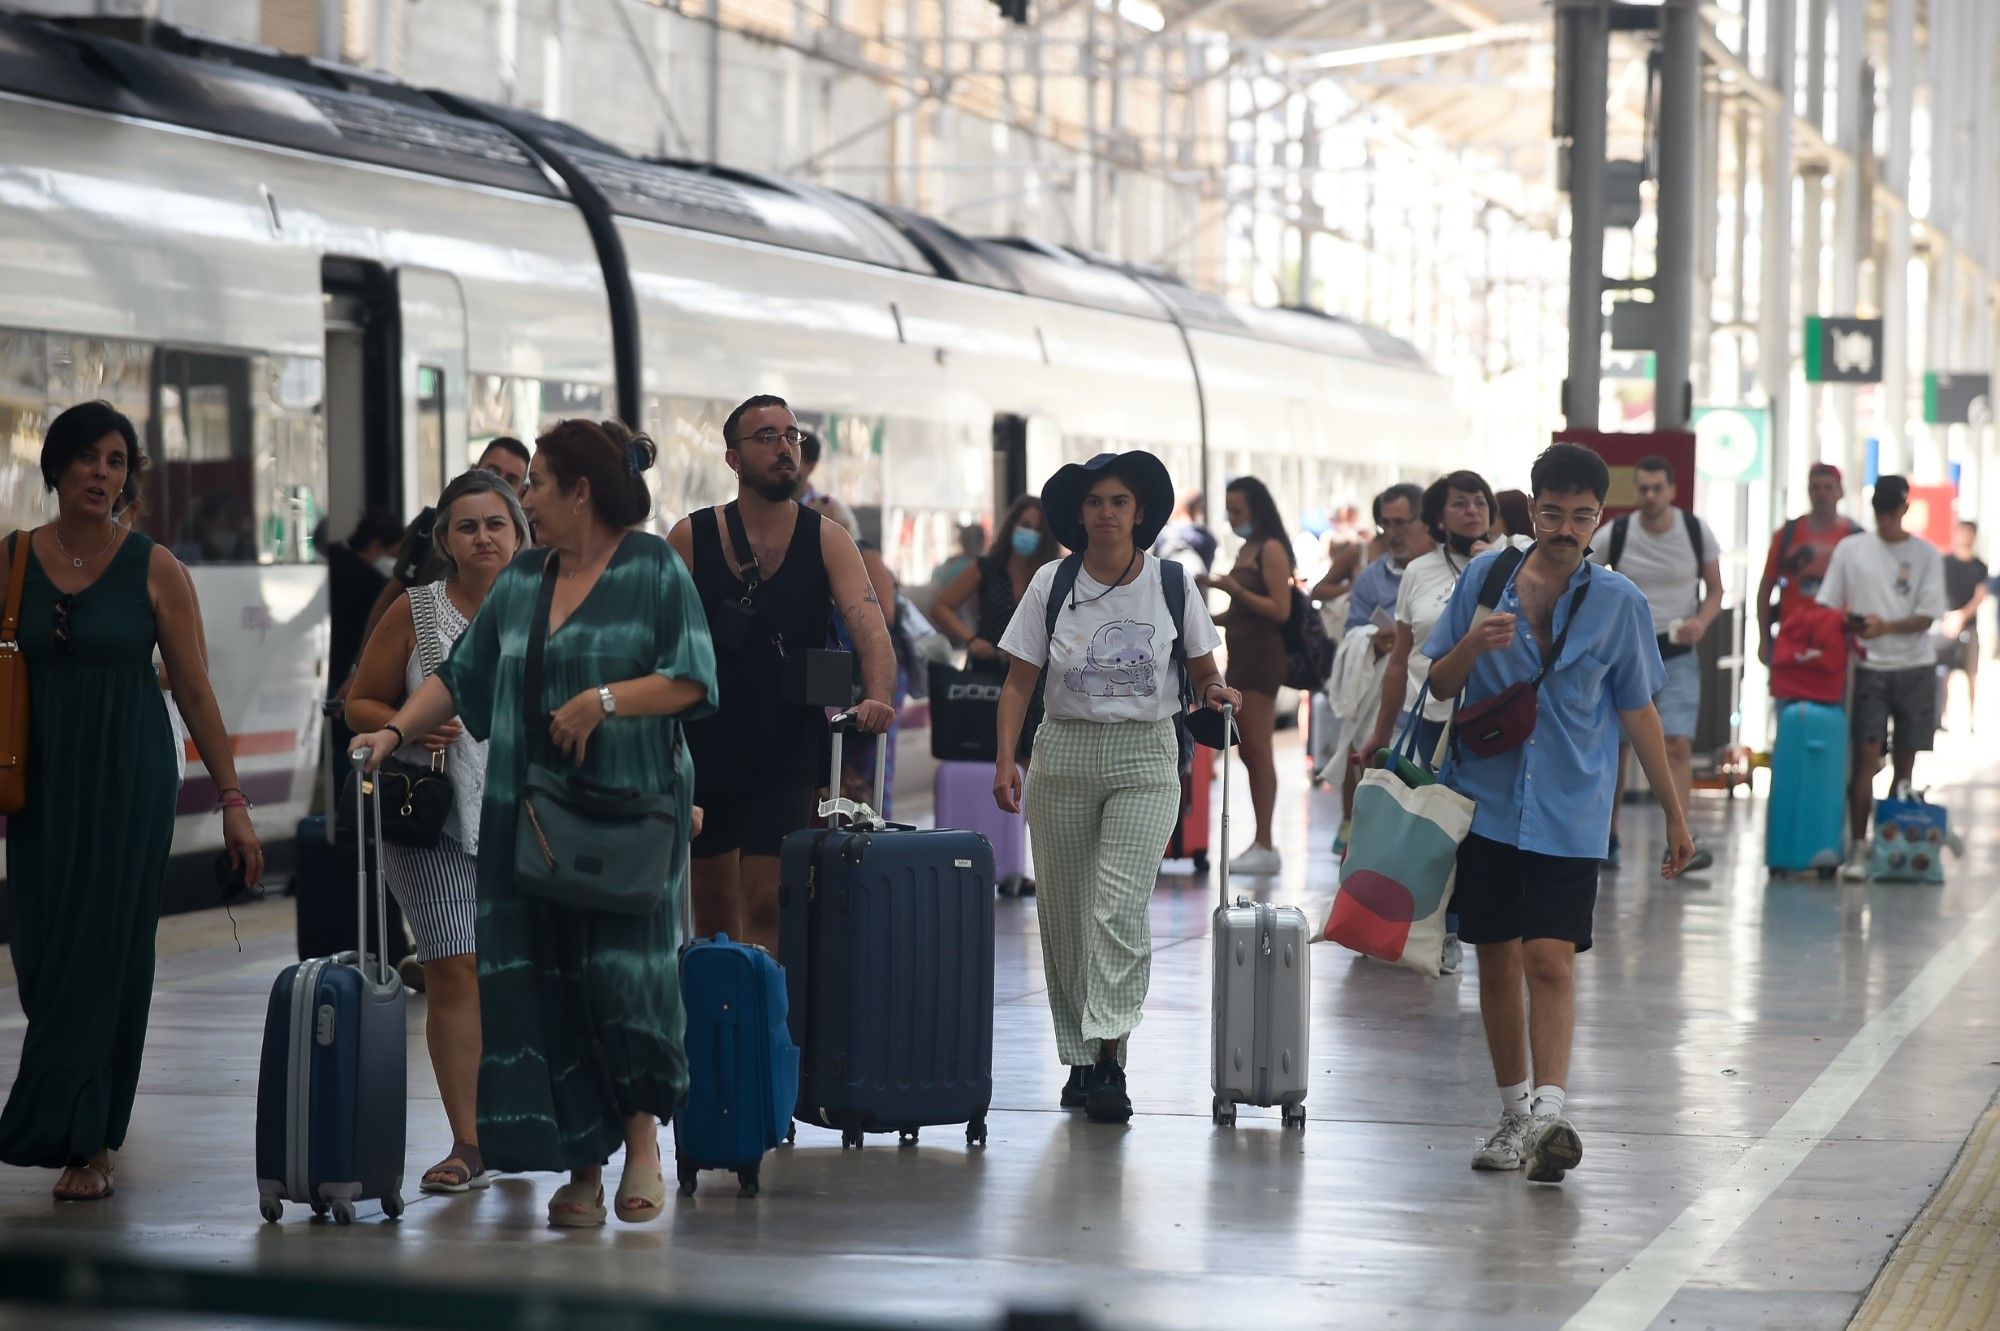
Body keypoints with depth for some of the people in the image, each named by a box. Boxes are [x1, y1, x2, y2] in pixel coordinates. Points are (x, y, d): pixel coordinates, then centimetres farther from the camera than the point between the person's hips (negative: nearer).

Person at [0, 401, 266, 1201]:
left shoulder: (152, 568, -3)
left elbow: (195, 692, 0)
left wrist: (232, 799, -2)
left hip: (129, 780, -2)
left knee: (106, 951, -3)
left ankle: (88, 1142, 4)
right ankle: (81, 1127, 21)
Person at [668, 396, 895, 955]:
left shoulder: (826, 541, -2)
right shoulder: (691, 538, -1)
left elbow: (871, 630, -14)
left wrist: (877, 698, -33)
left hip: (788, 748, -1)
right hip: (702, 746, 1)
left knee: (766, 906, -10)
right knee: (713, 909, 11)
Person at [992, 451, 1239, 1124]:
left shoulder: (1172, 584, 2)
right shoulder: (1051, 584, 2)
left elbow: (1203, 671, 11)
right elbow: (1019, 681, 4)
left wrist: (1217, 691, -11)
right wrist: (1005, 759, -6)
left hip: (1144, 758, -2)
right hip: (1065, 753, 2)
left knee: (1120, 905, -16)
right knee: (1064, 913, 4)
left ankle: (1110, 1060, -18)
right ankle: (1078, 1060, 15)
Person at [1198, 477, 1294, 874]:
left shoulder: (1271, 549, -9)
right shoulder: (1246, 550, 16)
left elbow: (1280, 610, -16)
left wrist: (1236, 590, -22)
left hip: (1262, 655, -9)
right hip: (1240, 655, 9)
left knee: (1258, 751, -10)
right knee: (1247, 751, 9)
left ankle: (1266, 845, -10)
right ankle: (1261, 844, 12)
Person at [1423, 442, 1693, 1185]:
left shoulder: (1619, 603, 1)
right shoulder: (1484, 577, 4)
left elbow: (1638, 711, 9)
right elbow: (1439, 685, 9)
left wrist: (1673, 811, 9)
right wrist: (1472, 645, -14)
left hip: (1569, 814, -2)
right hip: (1486, 799, 2)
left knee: (1551, 961, -14)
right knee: (1497, 959, 7)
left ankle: (1549, 1115, -21)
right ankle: (1514, 1114, 19)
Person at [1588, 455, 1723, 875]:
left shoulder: (1697, 532, -3)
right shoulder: (1615, 535, -5)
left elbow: (1715, 589, 6)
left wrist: (1701, 623, -13)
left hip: (1677, 655, -1)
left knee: (1679, 746, -15)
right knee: (1613, 747, 5)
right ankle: (1608, 838, 20)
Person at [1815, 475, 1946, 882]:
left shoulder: (1926, 555, 4)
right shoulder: (1849, 550, 7)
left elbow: (1927, 617, -3)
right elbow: (1827, 608, 9)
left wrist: (1885, 626, -19)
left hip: (1914, 666, 1)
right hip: (1868, 667, -1)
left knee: (1906, 758, 4)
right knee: (1866, 756, -9)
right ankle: (1857, 848, -12)